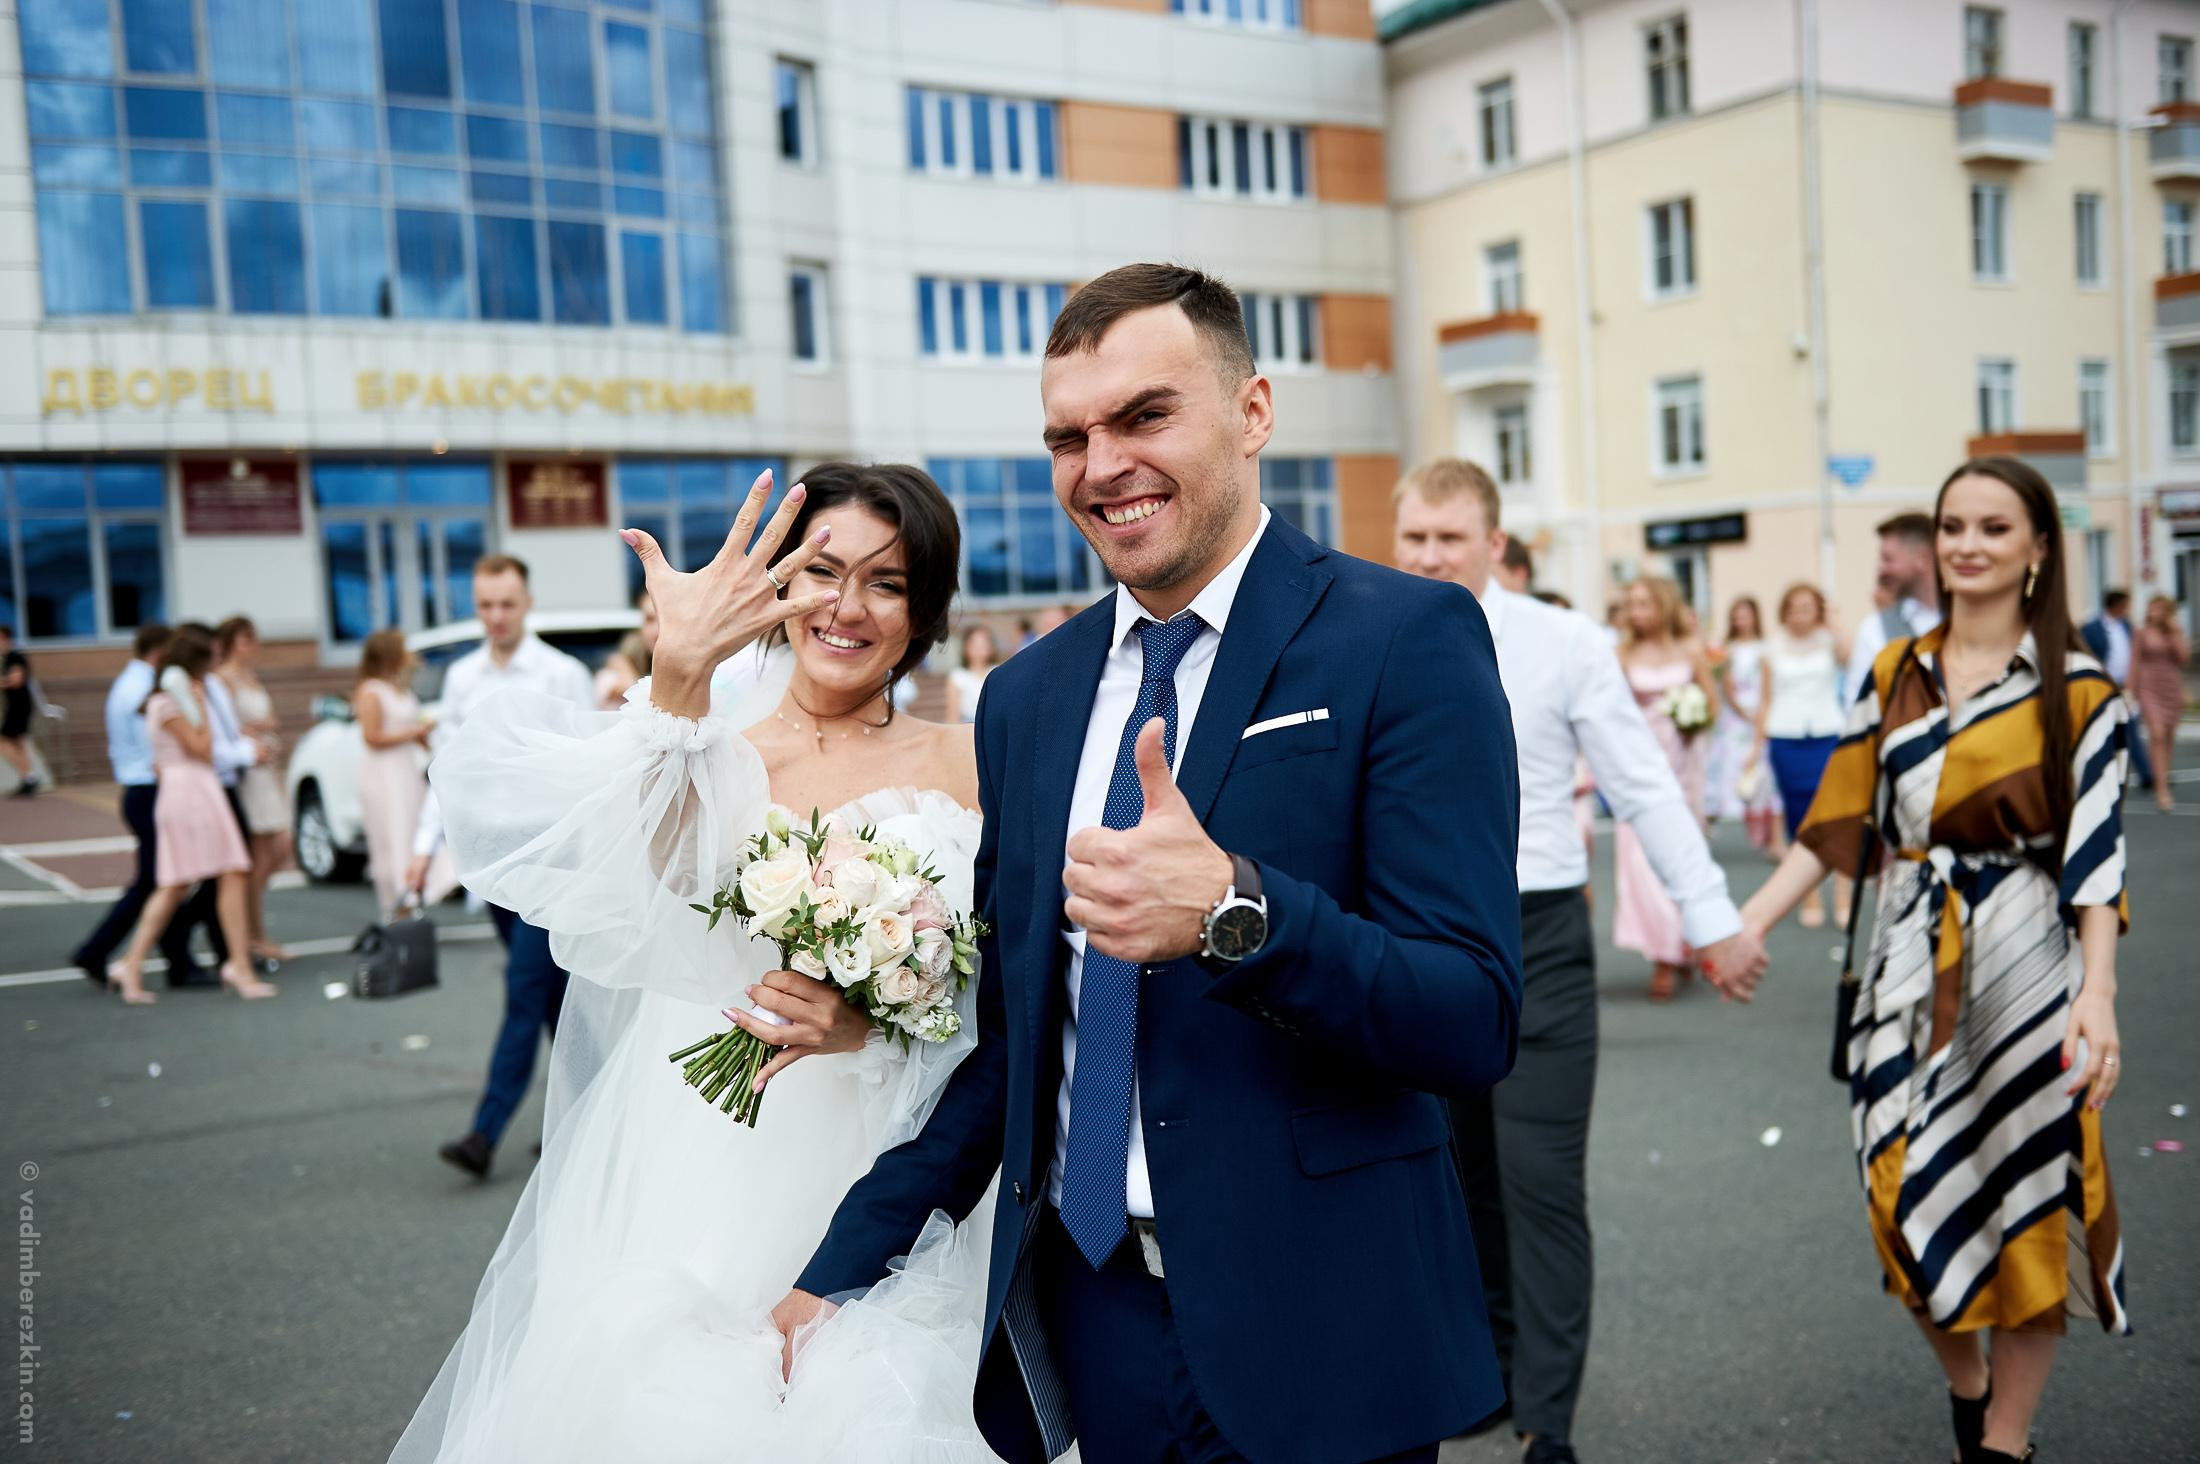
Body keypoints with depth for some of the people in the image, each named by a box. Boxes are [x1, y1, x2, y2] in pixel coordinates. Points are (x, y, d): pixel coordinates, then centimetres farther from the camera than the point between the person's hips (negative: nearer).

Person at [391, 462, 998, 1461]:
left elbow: (1001, 1007, -1)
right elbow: (650, 901, -19)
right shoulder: (713, 750, 4)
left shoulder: (961, 767, 1)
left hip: (867, 1191, -1)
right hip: (692, 1186, 1)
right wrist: (680, 680, -29)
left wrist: (870, 1032, -19)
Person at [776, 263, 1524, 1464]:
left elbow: (1474, 1024, -16)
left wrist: (1234, 913, -31)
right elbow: (1006, 1036, 11)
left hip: (1307, 1332, -4)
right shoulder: (1025, 697, 6)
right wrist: (839, 1272, 7)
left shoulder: (1406, 637, -10)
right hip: (1086, 1316, 4)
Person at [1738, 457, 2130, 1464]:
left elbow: (2094, 855, -8)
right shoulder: (1894, 674, 7)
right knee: (1908, 1200, 5)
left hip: (2028, 969, -3)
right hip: (1913, 969, 3)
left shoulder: (2078, 690, -3)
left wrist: (2098, 994, -19)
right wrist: (1746, 923, -2)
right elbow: (1838, 824, 6)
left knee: (2024, 1199, 4)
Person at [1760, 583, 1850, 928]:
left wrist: (1829, 626, -11)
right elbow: (1766, 700, 11)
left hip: (1827, 735, -1)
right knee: (1799, 820, 3)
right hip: (1785, 739, 1)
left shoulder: (1828, 641, 6)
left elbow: (1845, 655, -18)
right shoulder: (1774, 649, 10)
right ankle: (1810, 899, 9)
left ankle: (1844, 897, -10)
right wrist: (1758, 740, 5)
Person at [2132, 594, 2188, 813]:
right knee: (2157, 735, -16)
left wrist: (2174, 633, -9)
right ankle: (2162, 790, -19)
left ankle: (2163, 777, 32)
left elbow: (2184, 657, -6)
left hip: (2173, 688, 3)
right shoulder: (2142, 634, 2)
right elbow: (2134, 665, 1)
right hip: (2150, 689, -3)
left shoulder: (2176, 634, 8)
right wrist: (2132, 693, -2)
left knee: (2169, 737, 11)